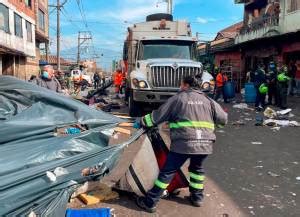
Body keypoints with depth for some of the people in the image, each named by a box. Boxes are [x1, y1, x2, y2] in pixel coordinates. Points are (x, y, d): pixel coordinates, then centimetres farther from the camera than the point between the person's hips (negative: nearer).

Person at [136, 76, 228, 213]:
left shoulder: (177, 98, 6)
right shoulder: (208, 100, 16)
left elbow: (158, 116, 7)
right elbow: (223, 119, 18)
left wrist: (142, 122, 20)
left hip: (184, 143, -4)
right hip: (205, 144, 4)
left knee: (167, 172, 5)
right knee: (197, 168, 30)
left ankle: (150, 202, 13)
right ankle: (197, 197, 38)